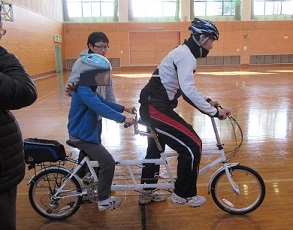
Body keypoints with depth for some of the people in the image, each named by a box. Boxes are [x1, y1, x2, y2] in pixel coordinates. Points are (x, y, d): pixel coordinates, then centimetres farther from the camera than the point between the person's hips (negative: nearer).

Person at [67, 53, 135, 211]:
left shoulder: (89, 87, 9)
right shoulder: (83, 89, -24)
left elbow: (104, 102, 18)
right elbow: (100, 107, -35)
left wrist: (124, 108, 13)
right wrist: (123, 119, -37)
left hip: (86, 133, 11)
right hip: (82, 136, -11)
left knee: (94, 161, 26)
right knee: (108, 163, -11)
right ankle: (104, 201, 2)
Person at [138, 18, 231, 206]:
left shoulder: (184, 53, 17)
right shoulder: (186, 56, -15)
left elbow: (185, 86, 24)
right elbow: (188, 90, -29)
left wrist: (207, 101, 13)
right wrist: (214, 111, -24)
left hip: (151, 107, 11)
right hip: (156, 109, -11)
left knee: (156, 148, 24)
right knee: (192, 145, -8)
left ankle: (147, 192, 41)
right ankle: (184, 194, 9)